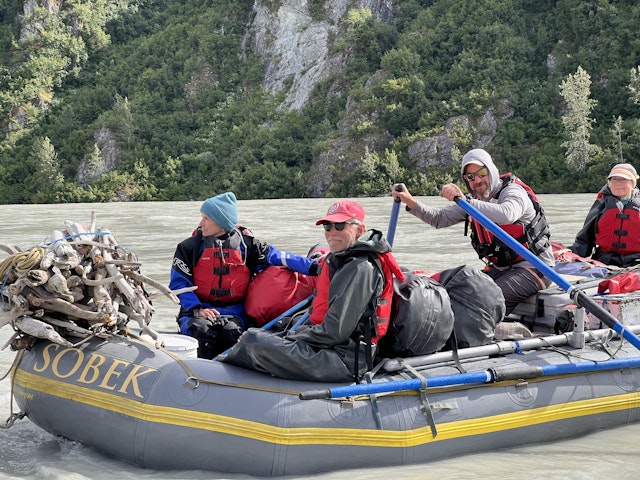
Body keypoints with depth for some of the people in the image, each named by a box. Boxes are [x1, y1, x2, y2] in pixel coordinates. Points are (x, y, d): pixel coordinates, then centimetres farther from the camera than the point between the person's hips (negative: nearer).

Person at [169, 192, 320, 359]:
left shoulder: (246, 244, 5)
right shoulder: (190, 247, 6)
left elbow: (278, 257, -2)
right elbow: (178, 283, 4)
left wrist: (313, 267, -15)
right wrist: (197, 309, -13)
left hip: (233, 312, 0)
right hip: (199, 309, 0)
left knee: (232, 332, -33)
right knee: (203, 332, -33)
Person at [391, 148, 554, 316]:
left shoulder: (513, 191, -13)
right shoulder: (474, 202, 10)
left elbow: (506, 215, -37)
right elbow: (439, 218, 6)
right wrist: (410, 201, -10)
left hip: (533, 266, -8)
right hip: (501, 269, 8)